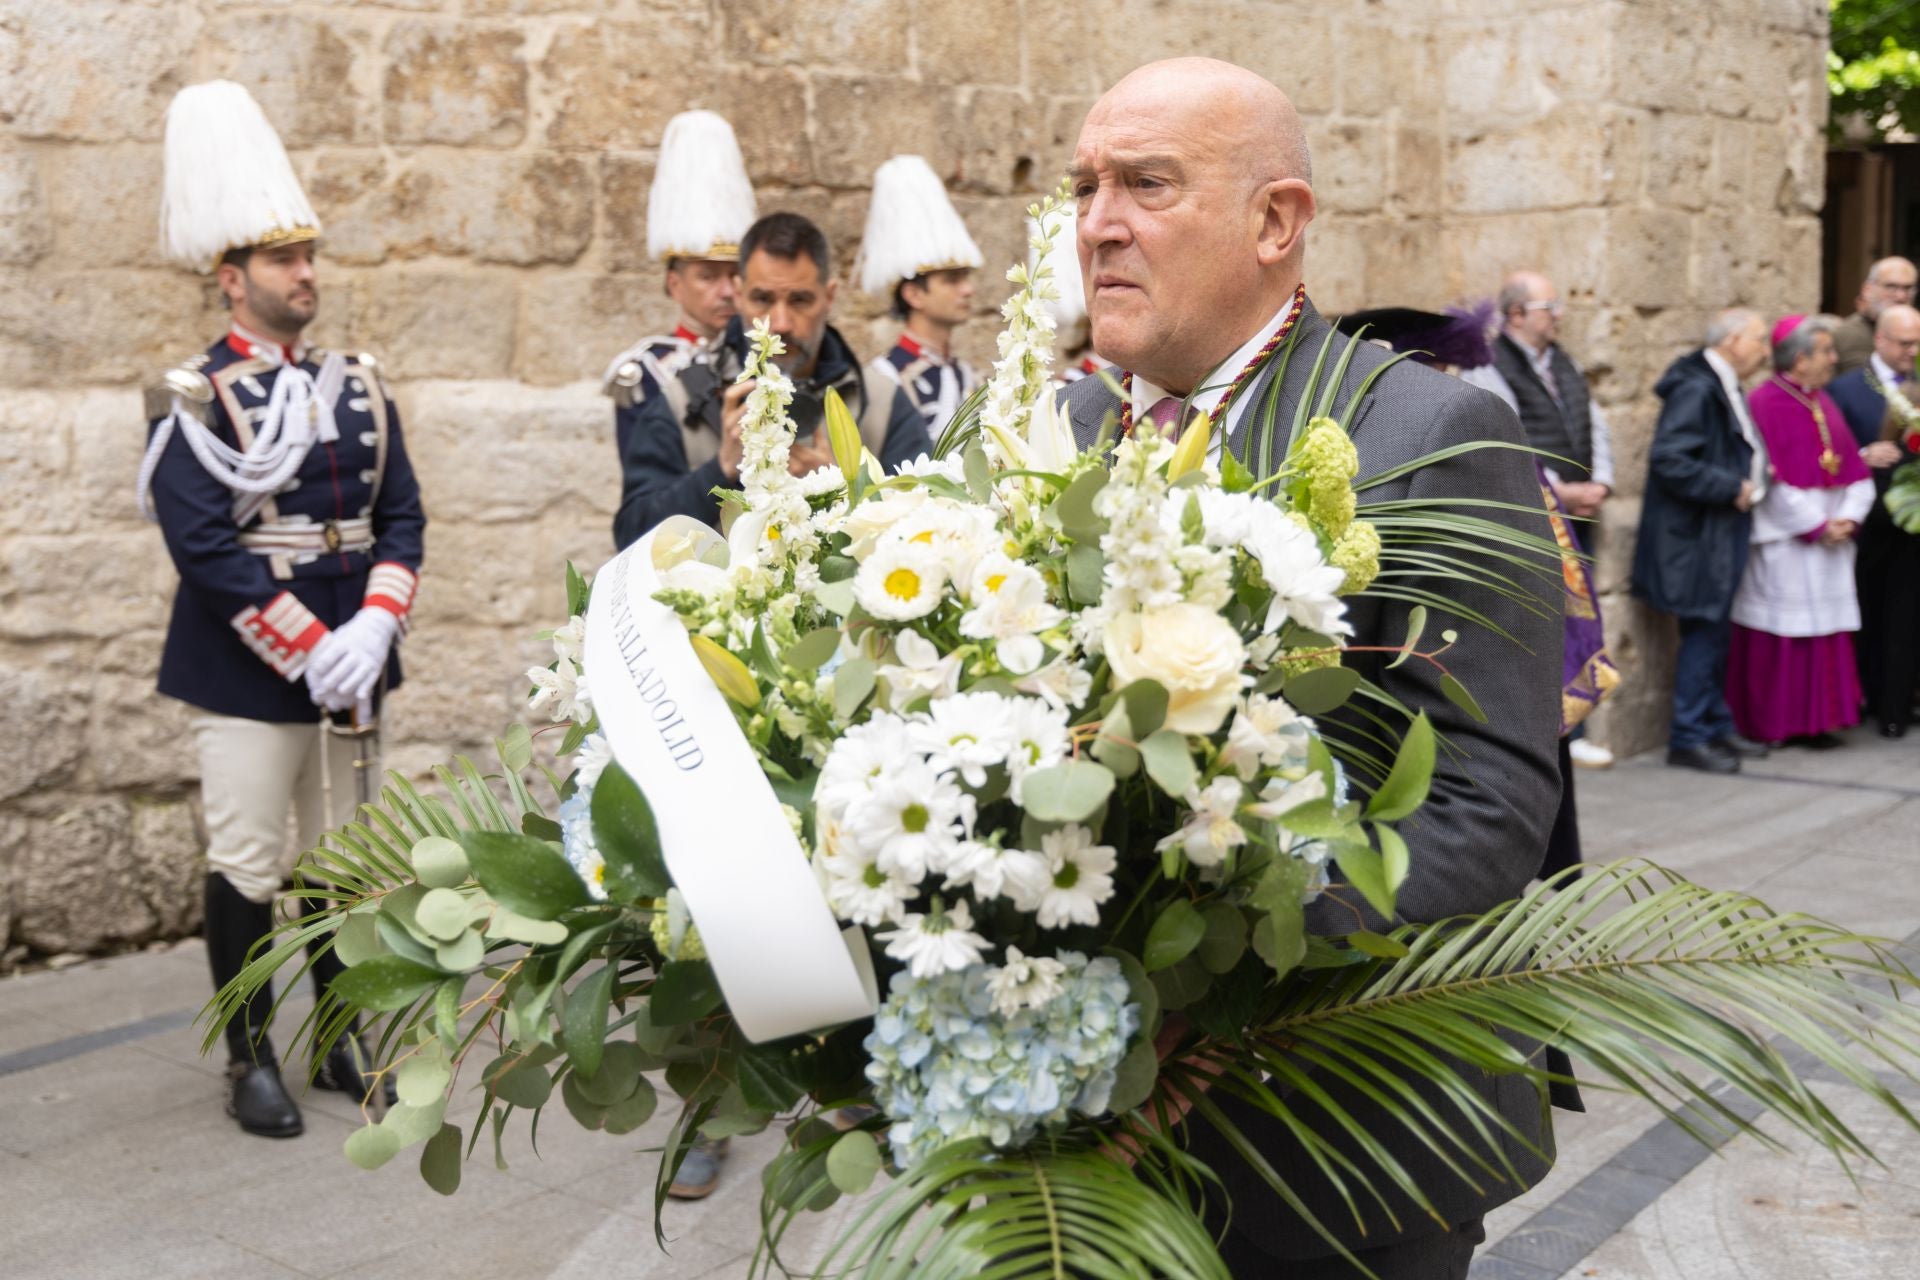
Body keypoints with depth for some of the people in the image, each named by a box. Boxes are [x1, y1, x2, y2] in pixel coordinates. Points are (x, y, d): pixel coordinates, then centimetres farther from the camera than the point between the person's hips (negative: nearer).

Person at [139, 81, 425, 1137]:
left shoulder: (357, 385, 8)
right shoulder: (192, 401, -8)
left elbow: (401, 516, 5)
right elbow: (205, 549, -16)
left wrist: (374, 631, -11)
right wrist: (310, 652, -18)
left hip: (349, 661, 5)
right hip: (246, 669, -5)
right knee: (247, 867, 3)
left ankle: (340, 1039, 27)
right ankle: (250, 1059, 16)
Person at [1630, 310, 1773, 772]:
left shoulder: (1725, 388, 13)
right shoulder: (1695, 390, -18)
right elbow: (1669, 460, -26)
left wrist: (1755, 474, 10)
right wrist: (1732, 487, -20)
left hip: (1722, 534, 10)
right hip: (1698, 536, -10)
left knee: (1716, 633, 15)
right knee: (1704, 632, -5)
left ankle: (1717, 727, 24)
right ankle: (1687, 739, 3)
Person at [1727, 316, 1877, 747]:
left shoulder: (1823, 403, 14)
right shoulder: (1765, 402, -10)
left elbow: (1854, 468, 13)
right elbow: (1771, 479, -15)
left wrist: (1849, 517, -3)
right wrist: (1816, 526, -15)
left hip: (1830, 538, 7)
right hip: (1786, 541, -7)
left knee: (1826, 630, 7)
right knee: (1784, 633, -2)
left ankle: (1815, 719, 14)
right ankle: (1776, 724, 7)